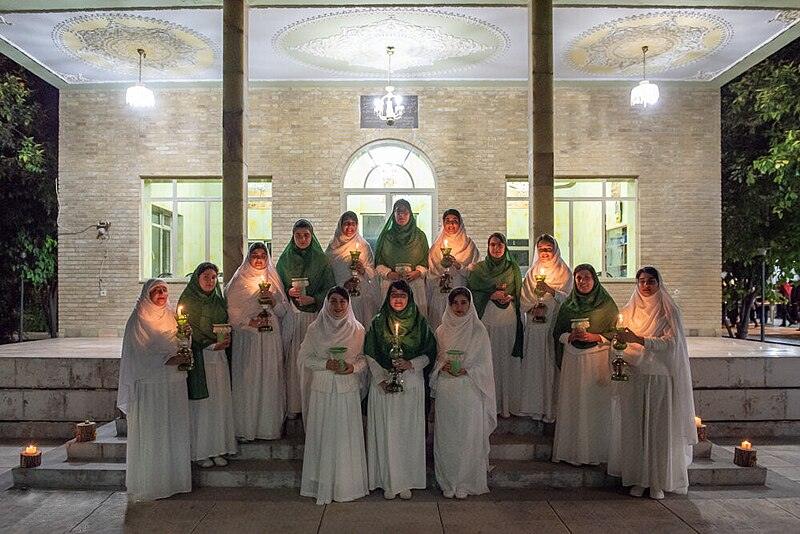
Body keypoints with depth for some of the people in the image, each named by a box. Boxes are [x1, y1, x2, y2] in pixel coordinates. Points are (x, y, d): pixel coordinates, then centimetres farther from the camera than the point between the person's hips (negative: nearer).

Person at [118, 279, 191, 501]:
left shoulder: (172, 317, 13)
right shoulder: (139, 320, -3)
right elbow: (140, 353, -11)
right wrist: (167, 360, -21)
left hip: (174, 385, 5)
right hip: (150, 385, -5)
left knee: (175, 430, 7)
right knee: (151, 431, -1)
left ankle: (174, 478, 16)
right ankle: (149, 483, 8)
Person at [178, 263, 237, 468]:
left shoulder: (219, 301, 12)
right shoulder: (187, 301, -4)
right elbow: (186, 332, -9)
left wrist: (226, 339, -3)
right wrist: (212, 345, -17)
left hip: (219, 357, 5)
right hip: (198, 358, -5)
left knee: (219, 402, 5)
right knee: (201, 403, -2)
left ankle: (217, 449, 13)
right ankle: (200, 452, 8)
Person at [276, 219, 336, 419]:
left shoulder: (322, 260, 2)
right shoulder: (284, 259, 9)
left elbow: (330, 289, 1)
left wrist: (313, 299, -14)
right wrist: (289, 292, -8)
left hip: (314, 316, -2)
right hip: (291, 316, 2)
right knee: (292, 359, 0)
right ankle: (292, 405, 10)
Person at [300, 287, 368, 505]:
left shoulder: (358, 330, 1)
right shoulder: (315, 329, 1)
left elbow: (365, 358, 6)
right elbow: (305, 357, 2)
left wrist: (353, 367, -13)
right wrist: (325, 364, -13)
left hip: (348, 389, 0)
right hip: (323, 388, 0)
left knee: (346, 435, 3)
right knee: (323, 435, 4)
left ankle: (347, 484, 17)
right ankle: (322, 485, 17)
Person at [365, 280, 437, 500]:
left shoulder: (419, 322, 3)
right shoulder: (378, 322, 2)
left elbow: (429, 353, 4)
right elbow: (370, 355, 1)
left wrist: (410, 364, -13)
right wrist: (381, 379, -10)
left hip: (412, 384, 1)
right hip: (383, 384, 0)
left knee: (409, 432, 5)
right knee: (387, 432, 1)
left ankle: (407, 481, 18)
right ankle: (389, 482, 14)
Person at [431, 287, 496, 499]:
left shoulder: (478, 330, 1)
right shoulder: (442, 330, 9)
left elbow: (484, 363, -1)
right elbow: (435, 359, 13)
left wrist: (466, 370, -15)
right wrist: (443, 366, -7)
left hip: (470, 390, -2)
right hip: (446, 390, 2)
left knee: (469, 436, 0)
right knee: (446, 437, 5)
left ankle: (466, 483, 12)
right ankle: (448, 483, 17)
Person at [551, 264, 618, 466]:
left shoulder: (607, 304, 1)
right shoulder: (568, 305, 9)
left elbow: (615, 333, 0)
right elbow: (558, 333, 11)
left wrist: (595, 337, -14)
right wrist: (571, 336, -9)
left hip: (598, 360, -2)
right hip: (573, 360, 3)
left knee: (596, 404, -1)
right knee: (573, 403, 3)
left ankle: (596, 451, 11)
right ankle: (572, 450, 13)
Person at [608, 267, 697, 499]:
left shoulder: (669, 312, -1)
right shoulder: (629, 311, 9)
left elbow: (670, 343, -13)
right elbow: (622, 343, 10)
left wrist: (638, 339, -24)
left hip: (660, 377, -2)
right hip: (633, 377, 3)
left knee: (659, 427, 1)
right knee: (634, 427, 3)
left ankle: (658, 482, 13)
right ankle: (637, 479, 14)